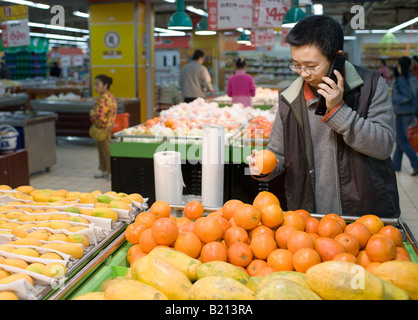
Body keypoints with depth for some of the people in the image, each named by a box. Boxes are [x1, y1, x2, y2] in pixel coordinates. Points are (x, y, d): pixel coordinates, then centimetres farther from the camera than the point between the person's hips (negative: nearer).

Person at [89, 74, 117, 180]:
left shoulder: (104, 98, -22)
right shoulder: (109, 96, 10)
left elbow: (99, 115, -29)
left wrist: (92, 113, -9)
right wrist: (93, 113, 4)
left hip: (104, 129, -10)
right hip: (101, 128, 10)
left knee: (106, 150, -3)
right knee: (102, 149, 17)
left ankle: (112, 172, 5)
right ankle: (104, 171, 27)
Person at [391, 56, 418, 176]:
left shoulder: (401, 80, -17)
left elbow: (408, 96, -27)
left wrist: (394, 100, -16)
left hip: (402, 113, -9)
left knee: (402, 141, -3)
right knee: (400, 138, 17)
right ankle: (395, 165, 24)